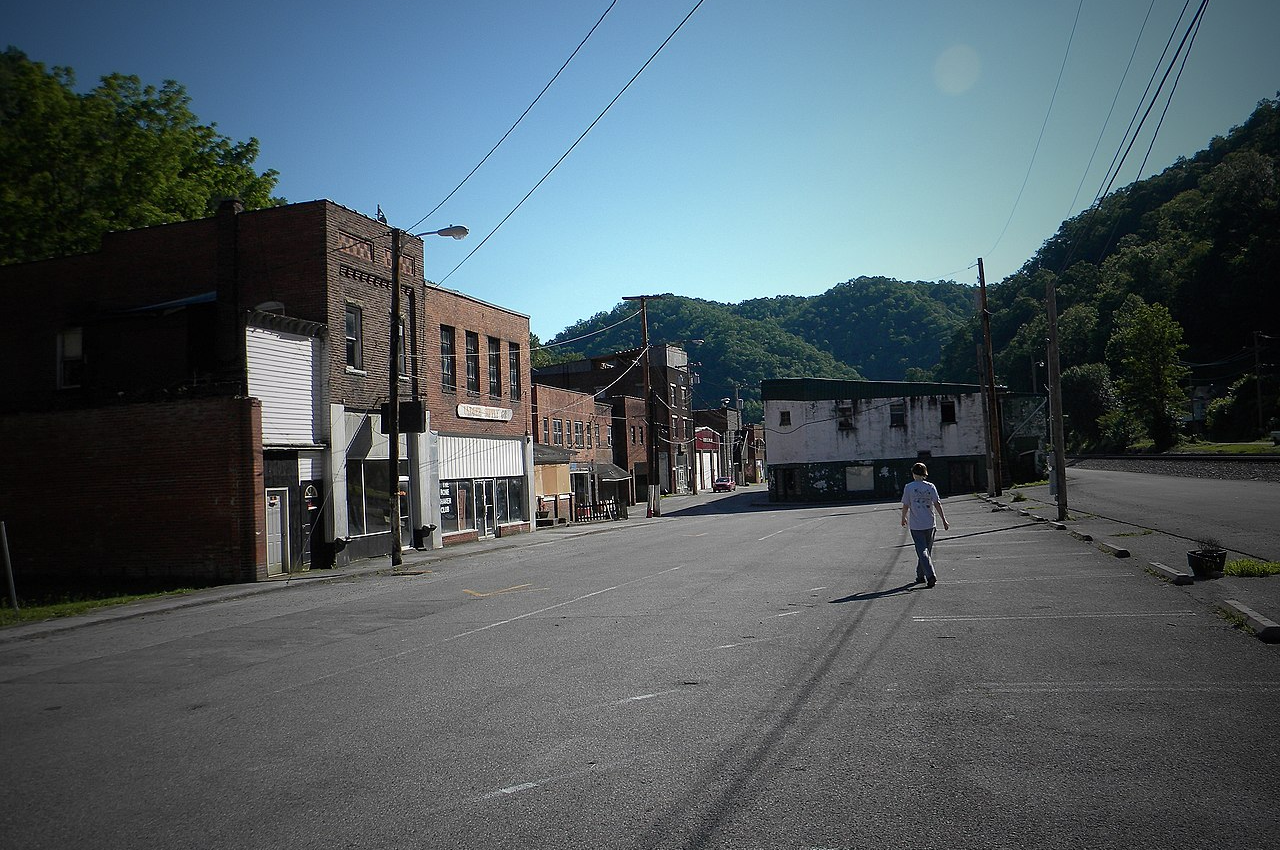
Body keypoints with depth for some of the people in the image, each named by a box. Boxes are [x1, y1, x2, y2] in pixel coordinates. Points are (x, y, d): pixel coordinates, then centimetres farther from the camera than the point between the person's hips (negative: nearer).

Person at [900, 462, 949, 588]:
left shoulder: (908, 488, -5)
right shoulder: (930, 487, 0)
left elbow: (905, 506, -2)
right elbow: (937, 504, -3)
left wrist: (904, 518, 15)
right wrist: (944, 520, 1)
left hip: (916, 526, -3)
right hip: (930, 525, 3)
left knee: (922, 552, -4)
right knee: (926, 550, 16)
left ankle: (931, 576, -20)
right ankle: (921, 575, 28)